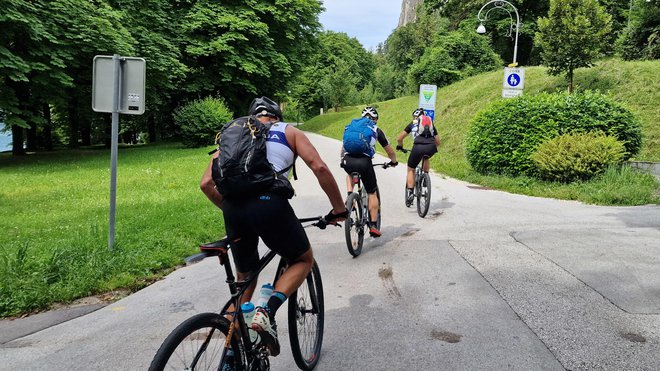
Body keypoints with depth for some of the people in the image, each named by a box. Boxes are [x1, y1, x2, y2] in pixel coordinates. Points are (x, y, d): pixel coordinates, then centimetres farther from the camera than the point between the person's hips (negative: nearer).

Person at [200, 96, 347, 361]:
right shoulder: (289, 132, 21)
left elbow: (206, 183, 20)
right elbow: (320, 168, 5)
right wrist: (339, 209, 14)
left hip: (233, 209, 4)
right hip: (270, 203, -3)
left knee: (244, 277, 25)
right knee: (304, 260, 22)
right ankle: (267, 313, -2)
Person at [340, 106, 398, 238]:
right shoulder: (376, 130, 18)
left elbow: (343, 147, 35)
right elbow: (389, 151, 27)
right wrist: (394, 161, 46)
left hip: (348, 161, 3)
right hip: (364, 161, -2)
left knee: (350, 174, 40)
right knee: (372, 193, 15)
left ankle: (350, 196, 17)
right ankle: (373, 226, 11)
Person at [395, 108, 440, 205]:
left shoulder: (412, 124, 24)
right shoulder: (431, 124, 31)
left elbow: (399, 139, 23)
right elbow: (438, 142, 33)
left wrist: (399, 147, 42)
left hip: (418, 147, -2)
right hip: (431, 148, 2)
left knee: (411, 170, 15)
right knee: (426, 158, 39)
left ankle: (410, 192, 1)